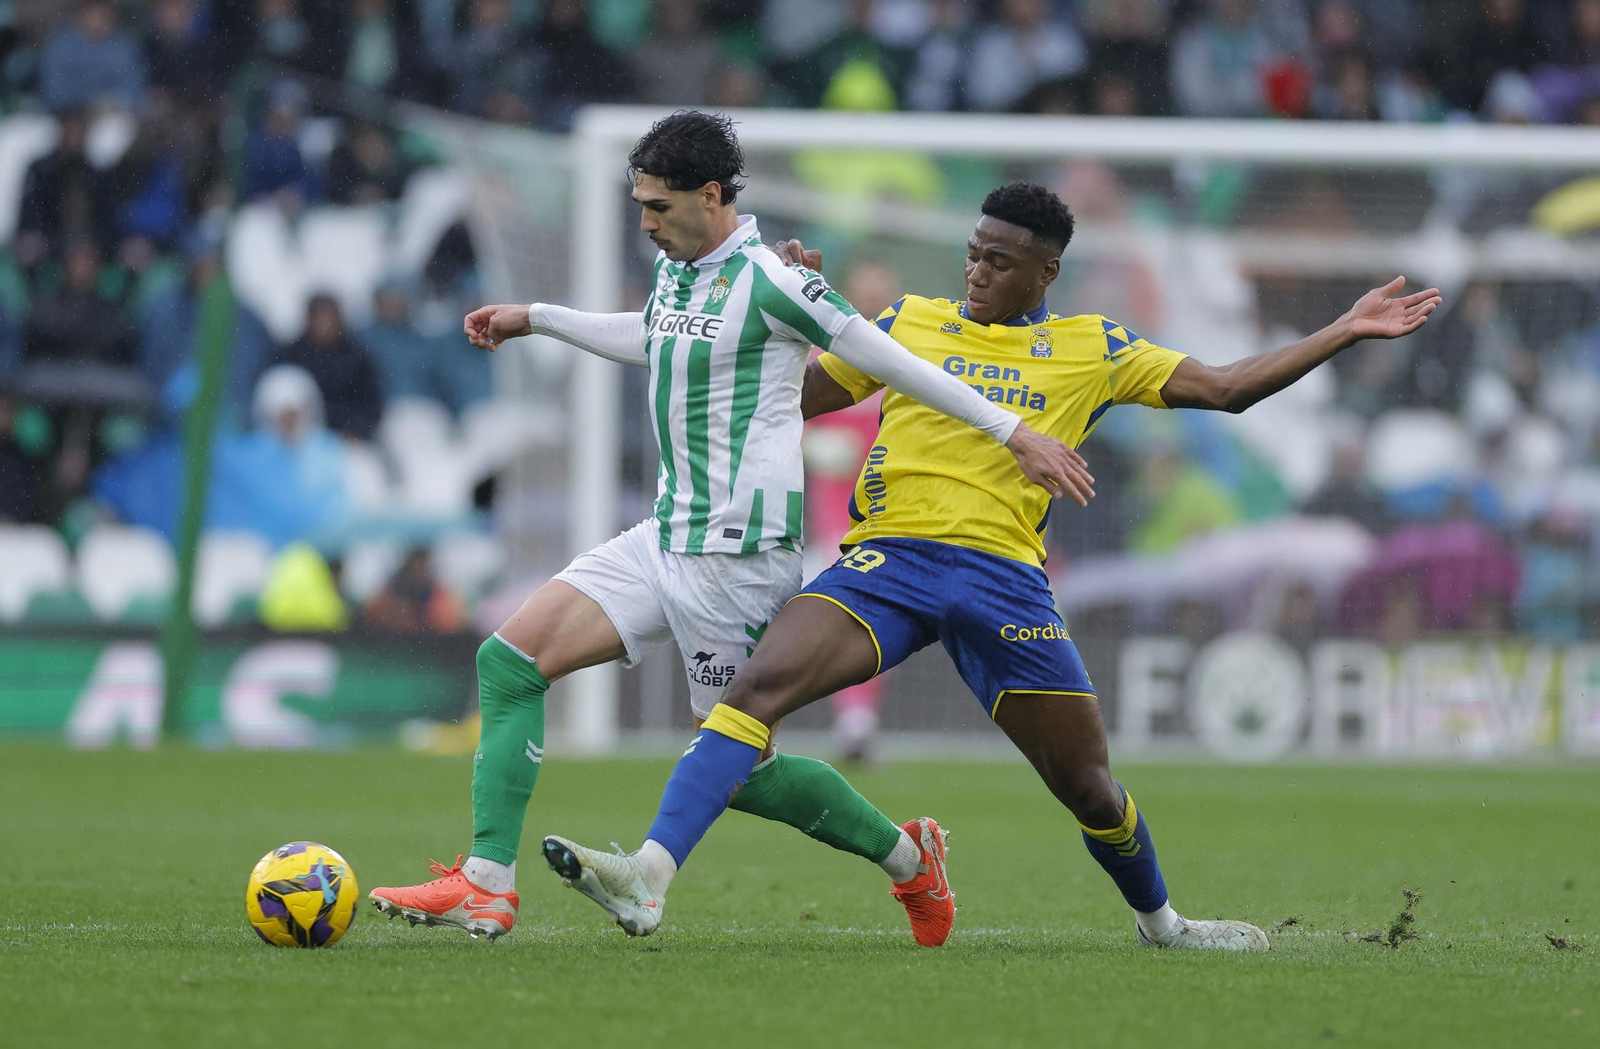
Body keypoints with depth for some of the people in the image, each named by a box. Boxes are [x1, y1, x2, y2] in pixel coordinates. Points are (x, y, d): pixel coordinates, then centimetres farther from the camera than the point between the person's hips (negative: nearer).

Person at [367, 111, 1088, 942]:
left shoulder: (768, 281, -15)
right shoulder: (675, 268, 11)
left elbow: (893, 364, -11)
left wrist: (1014, 434, -9)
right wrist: (535, 319, 40)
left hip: (736, 553, -9)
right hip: (666, 537, 9)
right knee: (508, 660, -2)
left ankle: (905, 857, 17)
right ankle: (486, 885, -2)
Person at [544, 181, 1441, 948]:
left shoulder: (1092, 349, 12)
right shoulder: (912, 322, 15)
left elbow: (1225, 389, 13)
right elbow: (796, 395, 23)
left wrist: (1344, 333, 10)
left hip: (1004, 574, 0)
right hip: (888, 558, 0)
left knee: (1090, 786, 5)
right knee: (757, 688, -25)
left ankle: (1160, 920, 35)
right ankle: (651, 878, -35)